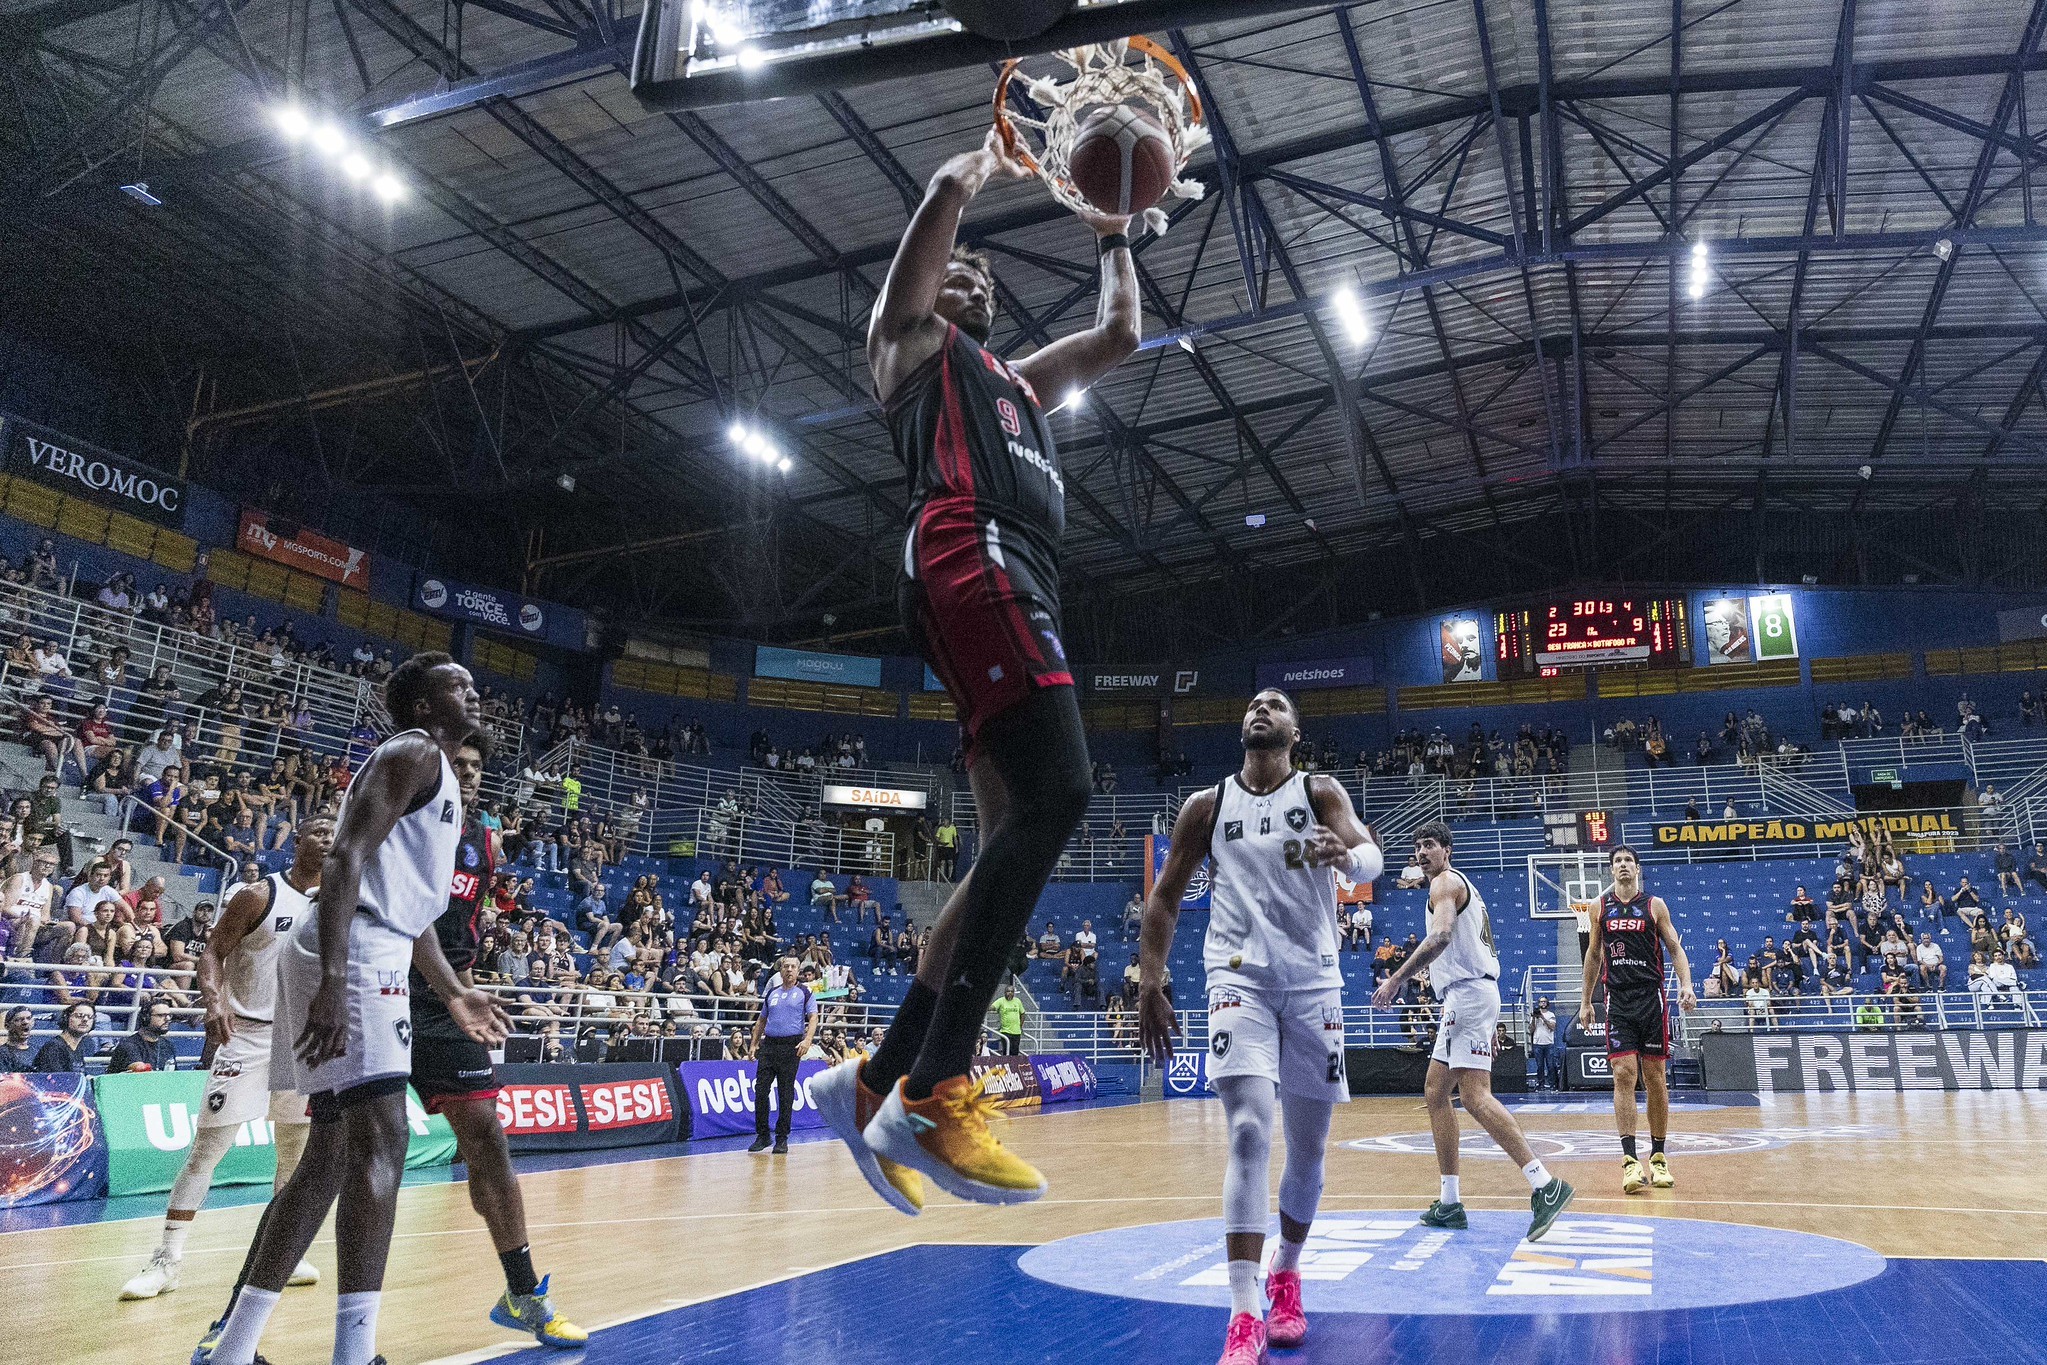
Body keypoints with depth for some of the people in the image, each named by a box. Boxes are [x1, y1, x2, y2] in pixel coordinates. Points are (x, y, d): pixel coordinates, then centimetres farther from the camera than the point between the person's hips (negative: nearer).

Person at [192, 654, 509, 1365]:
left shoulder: (433, 771, 25)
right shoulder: (413, 752, -6)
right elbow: (347, 857, -19)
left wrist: (454, 993, 28)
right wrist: (332, 981, -29)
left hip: (371, 960, 11)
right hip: (353, 958, -11)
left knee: (331, 1156, 13)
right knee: (380, 1146, -14)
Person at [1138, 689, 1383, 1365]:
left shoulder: (1320, 793, 3)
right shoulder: (1207, 805, 6)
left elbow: (1373, 857, -15)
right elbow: (1165, 896, 11)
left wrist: (1347, 856, -40)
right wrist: (1150, 985, 3)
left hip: (1313, 983, 1)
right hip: (1239, 979, -1)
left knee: (1307, 1149, 9)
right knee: (1250, 1136, -17)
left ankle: (1286, 1274, 34)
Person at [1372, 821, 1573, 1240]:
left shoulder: (1445, 882, -6)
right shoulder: (1464, 886, 26)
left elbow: (1441, 935, -25)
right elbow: (1484, 946, 27)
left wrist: (1397, 978, -25)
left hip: (1467, 993, -11)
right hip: (1466, 997, 11)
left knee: (1475, 1098, -18)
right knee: (1435, 1092, 11)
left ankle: (1545, 1185, -22)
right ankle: (1450, 1204, 12)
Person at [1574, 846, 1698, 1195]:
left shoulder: (1655, 905, 4)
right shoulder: (1601, 907, 9)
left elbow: (1675, 948, 2)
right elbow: (1594, 955, 16)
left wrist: (1686, 984, -16)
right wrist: (1586, 1002, 15)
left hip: (1651, 998, 0)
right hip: (1617, 1000, 1)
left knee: (1655, 1078, 5)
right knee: (1623, 1075, -11)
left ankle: (1658, 1157, 16)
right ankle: (1630, 1161, -13)